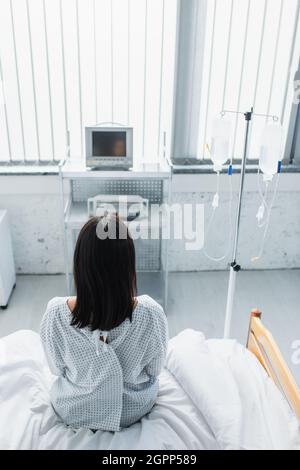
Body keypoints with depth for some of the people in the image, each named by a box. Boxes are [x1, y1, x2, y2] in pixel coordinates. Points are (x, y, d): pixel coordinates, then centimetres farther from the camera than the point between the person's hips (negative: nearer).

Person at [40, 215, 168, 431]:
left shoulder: (55, 313, -31)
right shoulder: (151, 313, -32)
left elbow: (57, 368, -10)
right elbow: (155, 369, -12)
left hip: (73, 412, 1)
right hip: (136, 409, 0)